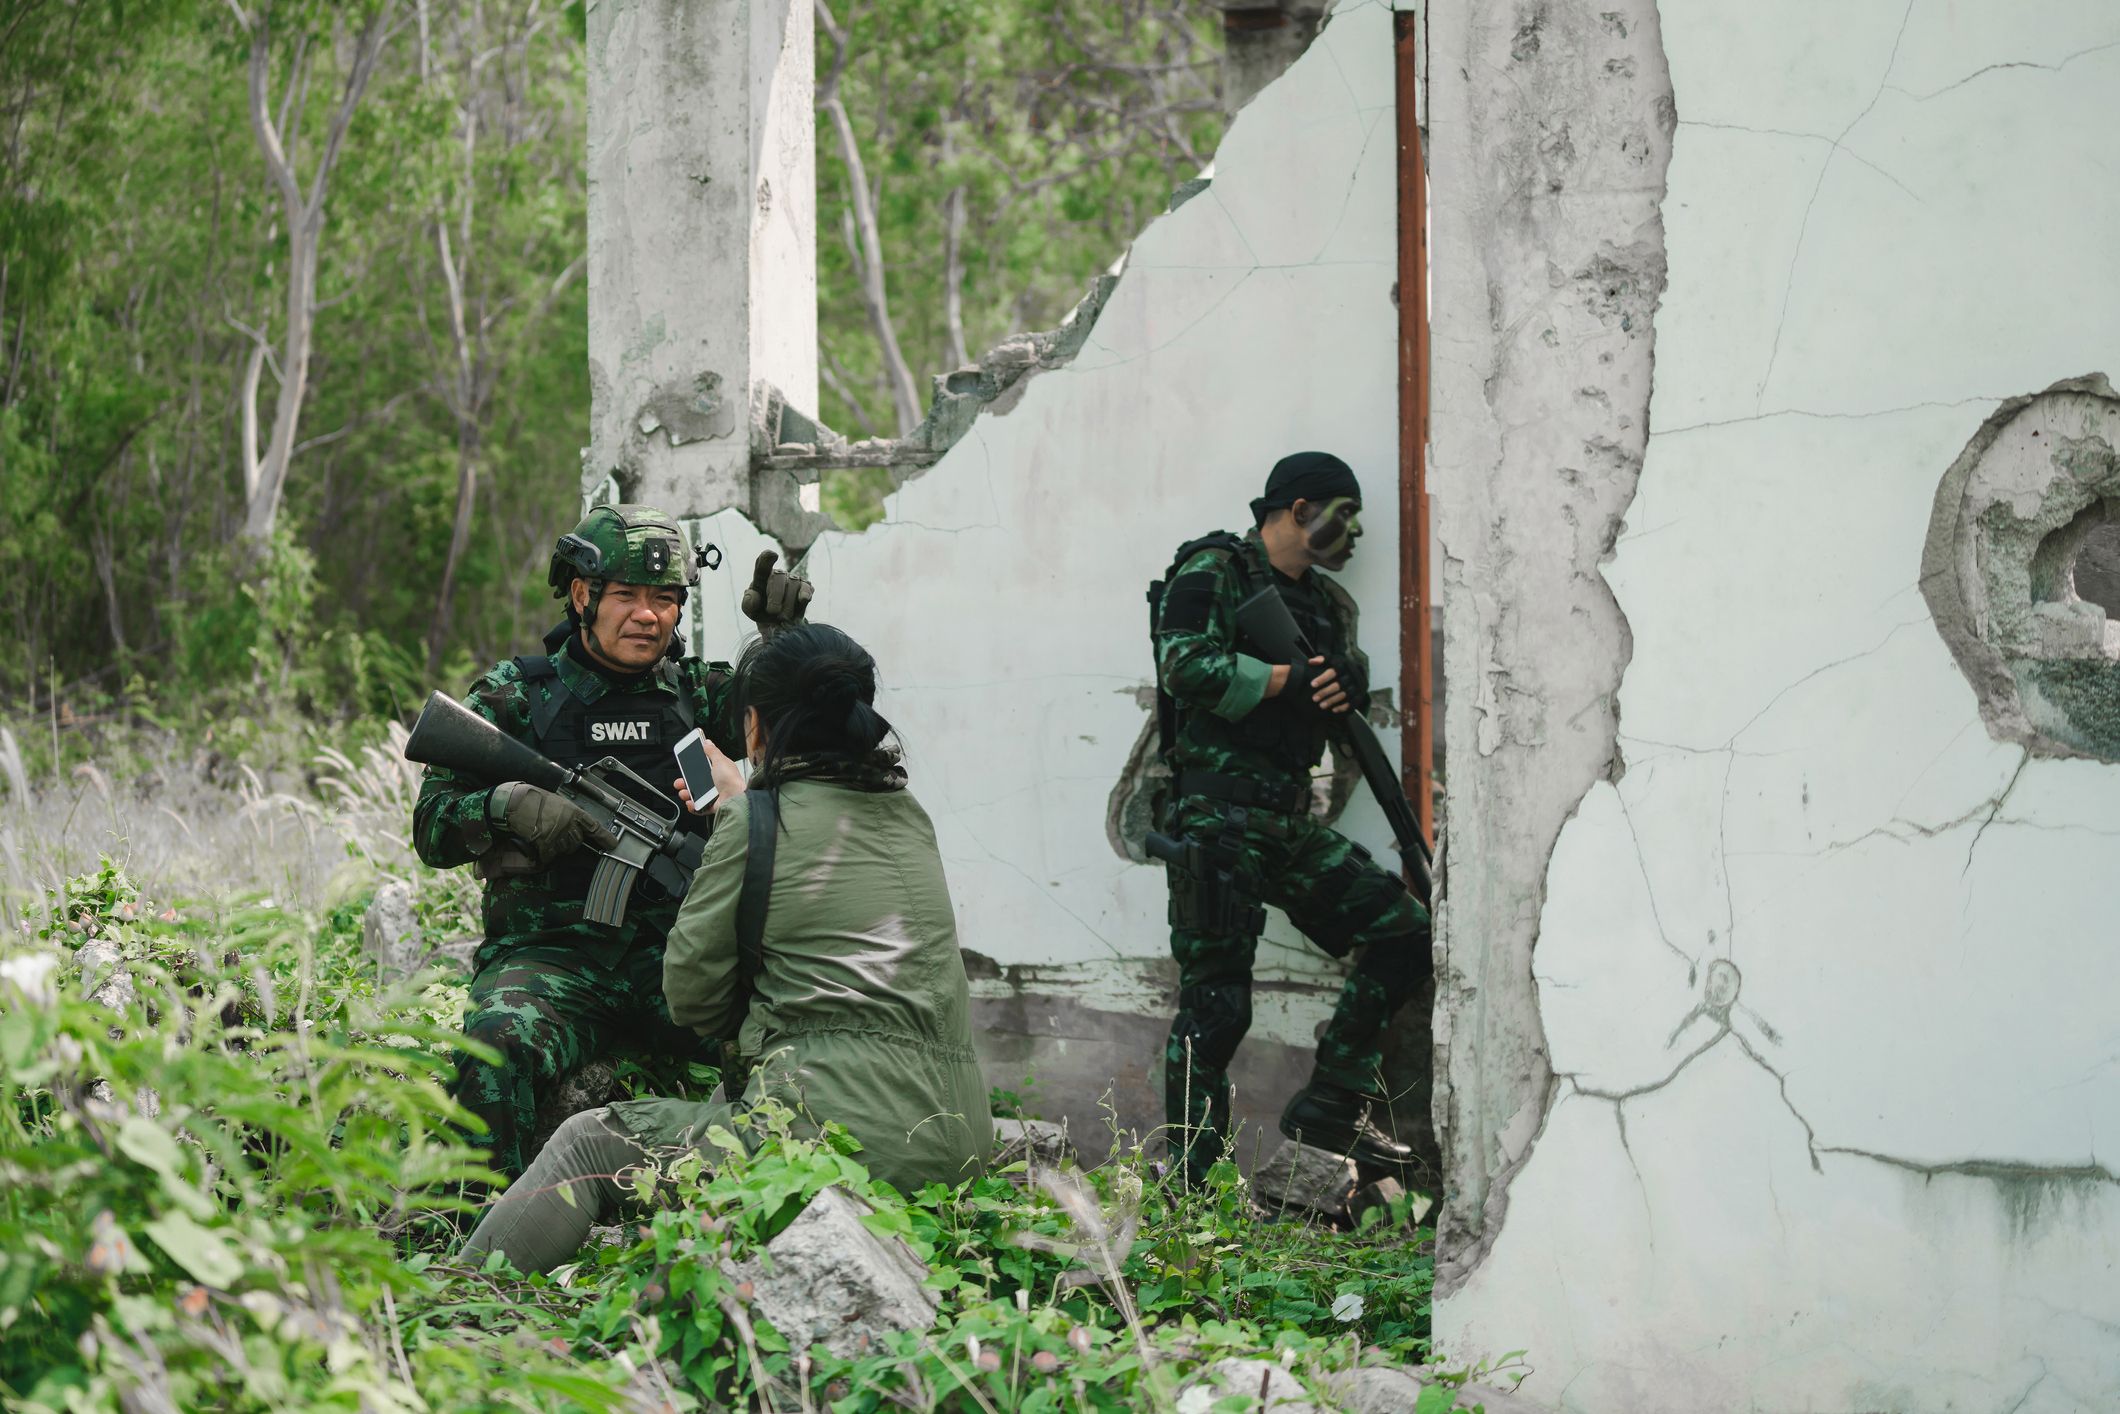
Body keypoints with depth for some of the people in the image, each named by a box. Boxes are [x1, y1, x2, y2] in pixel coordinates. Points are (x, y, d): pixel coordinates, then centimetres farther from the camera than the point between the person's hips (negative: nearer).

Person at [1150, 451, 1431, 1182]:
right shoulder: (1215, 571, -4)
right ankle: (1192, 1186, -2)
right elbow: (1187, 664, -19)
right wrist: (1291, 678, -13)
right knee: (1217, 1003, -8)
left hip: (1290, 823, 8)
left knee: (1404, 931, 3)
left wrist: (1343, 680, -12)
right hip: (1217, 819, -8)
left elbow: (1353, 686, 12)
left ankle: (1330, 1107, 9)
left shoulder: (1328, 603, 21)